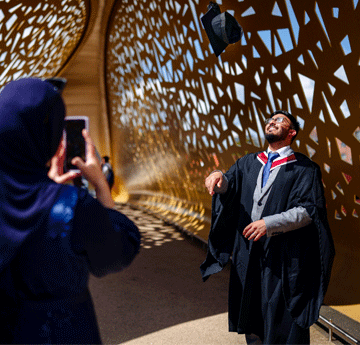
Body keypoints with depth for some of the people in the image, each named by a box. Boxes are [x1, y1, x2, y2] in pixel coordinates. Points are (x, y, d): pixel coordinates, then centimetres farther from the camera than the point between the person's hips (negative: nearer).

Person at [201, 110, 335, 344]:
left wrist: (270, 223, -23)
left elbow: (309, 210, -12)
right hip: (248, 252, 5)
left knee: (281, 321, 4)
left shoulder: (304, 168, -3)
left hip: (283, 255, -5)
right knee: (251, 313, 17)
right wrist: (220, 177, -21)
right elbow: (231, 185, 3)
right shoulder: (249, 162, 13)